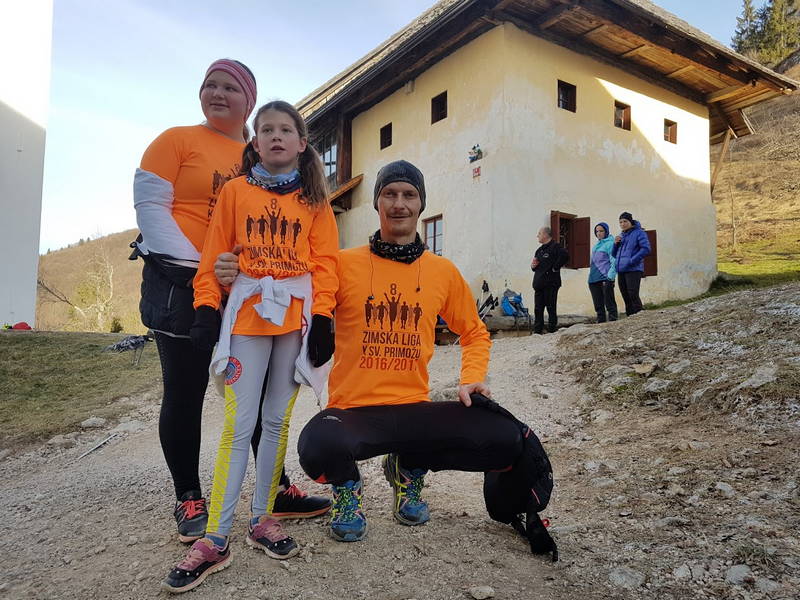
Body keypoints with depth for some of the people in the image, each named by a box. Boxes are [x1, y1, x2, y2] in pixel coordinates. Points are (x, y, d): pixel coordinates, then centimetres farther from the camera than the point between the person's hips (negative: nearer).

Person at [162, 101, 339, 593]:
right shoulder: (235, 191, 10)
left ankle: (262, 520, 21)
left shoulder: (314, 199, 11)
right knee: (239, 426, -3)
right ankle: (216, 539, 6)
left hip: (297, 314, 1)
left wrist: (322, 318, -5)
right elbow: (214, 255, 5)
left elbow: (325, 261, 4)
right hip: (246, 312, -1)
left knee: (277, 421, 8)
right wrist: (207, 310, -5)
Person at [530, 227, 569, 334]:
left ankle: (552, 331, 4)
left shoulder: (555, 246, -6)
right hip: (539, 284, 8)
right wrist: (533, 266, 8)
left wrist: (555, 268, -17)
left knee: (551, 308, -2)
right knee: (538, 309, 8)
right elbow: (535, 265, 31)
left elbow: (565, 256, -24)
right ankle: (537, 331, 12)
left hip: (550, 284, -8)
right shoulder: (540, 250, 21)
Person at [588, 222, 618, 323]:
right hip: (593, 280, 8)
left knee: (609, 303, -5)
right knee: (598, 305, 10)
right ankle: (601, 322, 15)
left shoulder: (610, 243, -4)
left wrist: (610, 277, -19)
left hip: (605, 278, -8)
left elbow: (614, 261, -11)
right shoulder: (596, 245, 19)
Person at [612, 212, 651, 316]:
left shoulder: (639, 233, 0)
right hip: (621, 270, 7)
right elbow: (614, 254, 24)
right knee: (626, 297, 6)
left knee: (633, 295, -15)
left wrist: (632, 261, -17)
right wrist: (615, 244, 5)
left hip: (634, 270, -7)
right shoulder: (621, 236, 21)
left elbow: (646, 249, -11)